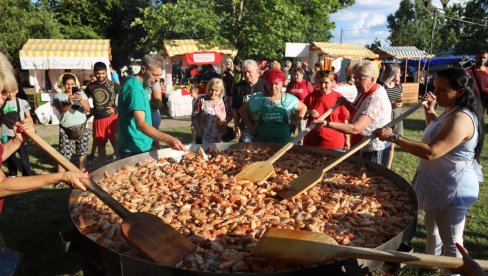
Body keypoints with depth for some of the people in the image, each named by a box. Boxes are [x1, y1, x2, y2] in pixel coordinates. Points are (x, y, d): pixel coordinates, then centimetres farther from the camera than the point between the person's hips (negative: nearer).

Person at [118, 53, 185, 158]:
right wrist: (169, 139, -44)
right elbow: (140, 124, -36)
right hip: (135, 149, -10)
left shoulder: (137, 84, 8)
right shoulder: (135, 88, -23)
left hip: (140, 146, 10)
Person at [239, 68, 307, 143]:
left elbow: (303, 107, 17)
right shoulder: (257, 99, -1)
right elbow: (243, 110, 10)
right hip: (261, 141, -1)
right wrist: (250, 127, 2)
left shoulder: (289, 99, 1)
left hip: (284, 141, 1)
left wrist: (296, 123, 5)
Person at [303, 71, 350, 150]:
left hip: (334, 142, -1)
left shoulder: (339, 98, -5)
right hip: (312, 141, 2)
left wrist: (347, 138, 2)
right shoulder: (311, 96, 0)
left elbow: (344, 120, 1)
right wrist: (308, 112, -13)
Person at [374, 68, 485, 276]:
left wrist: (394, 137, -37)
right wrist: (429, 109, 8)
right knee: (432, 226, 29)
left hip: (452, 189, -11)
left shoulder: (460, 119, -29)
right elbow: (436, 132, 24)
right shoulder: (452, 111, 4)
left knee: (451, 242, 4)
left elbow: (431, 152, -38)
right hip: (439, 183, 11)